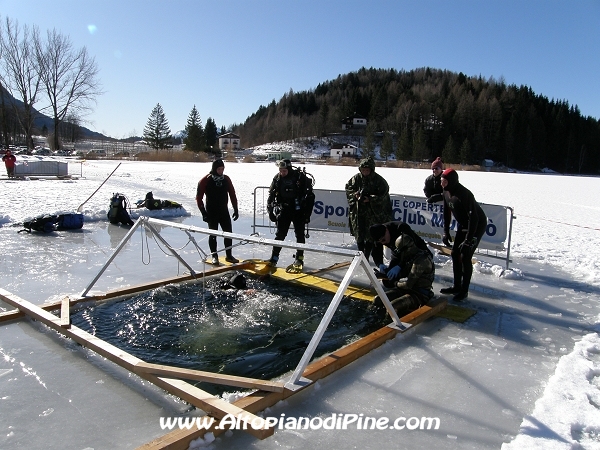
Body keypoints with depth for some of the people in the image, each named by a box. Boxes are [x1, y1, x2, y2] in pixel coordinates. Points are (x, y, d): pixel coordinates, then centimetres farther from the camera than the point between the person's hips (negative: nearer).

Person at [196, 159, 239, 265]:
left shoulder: (226, 179, 2)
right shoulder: (206, 180, -10)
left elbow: (232, 195, 8)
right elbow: (199, 198, -7)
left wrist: (235, 210, 5)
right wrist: (204, 213, -11)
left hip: (224, 211, 4)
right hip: (211, 213, -4)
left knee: (228, 233, 5)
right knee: (213, 234, 4)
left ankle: (229, 255, 17)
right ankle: (214, 256, 17)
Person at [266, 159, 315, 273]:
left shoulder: (301, 177, -14)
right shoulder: (277, 178, -2)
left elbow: (309, 195, -11)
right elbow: (271, 195, 6)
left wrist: (307, 213, -12)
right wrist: (271, 211, -1)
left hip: (298, 211, -3)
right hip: (284, 210, 3)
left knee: (300, 235, 5)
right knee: (280, 234, 3)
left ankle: (299, 259, 17)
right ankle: (274, 258, 8)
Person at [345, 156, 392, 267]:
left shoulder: (378, 180, -8)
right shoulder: (356, 178, 3)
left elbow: (383, 195, -9)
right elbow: (348, 188, 11)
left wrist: (370, 199, -20)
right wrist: (355, 194, -8)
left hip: (375, 212, -4)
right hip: (359, 211, 4)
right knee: (360, 235, 14)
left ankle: (378, 261, 5)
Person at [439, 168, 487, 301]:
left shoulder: (464, 194, -31)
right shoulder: (447, 193, -5)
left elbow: (474, 218, -32)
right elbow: (447, 213, 7)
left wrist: (469, 240, -31)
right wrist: (446, 232, 4)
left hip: (477, 225, -9)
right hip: (463, 225, 9)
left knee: (465, 257, -11)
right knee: (455, 254, 8)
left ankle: (464, 290, 2)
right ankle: (457, 286, 20)